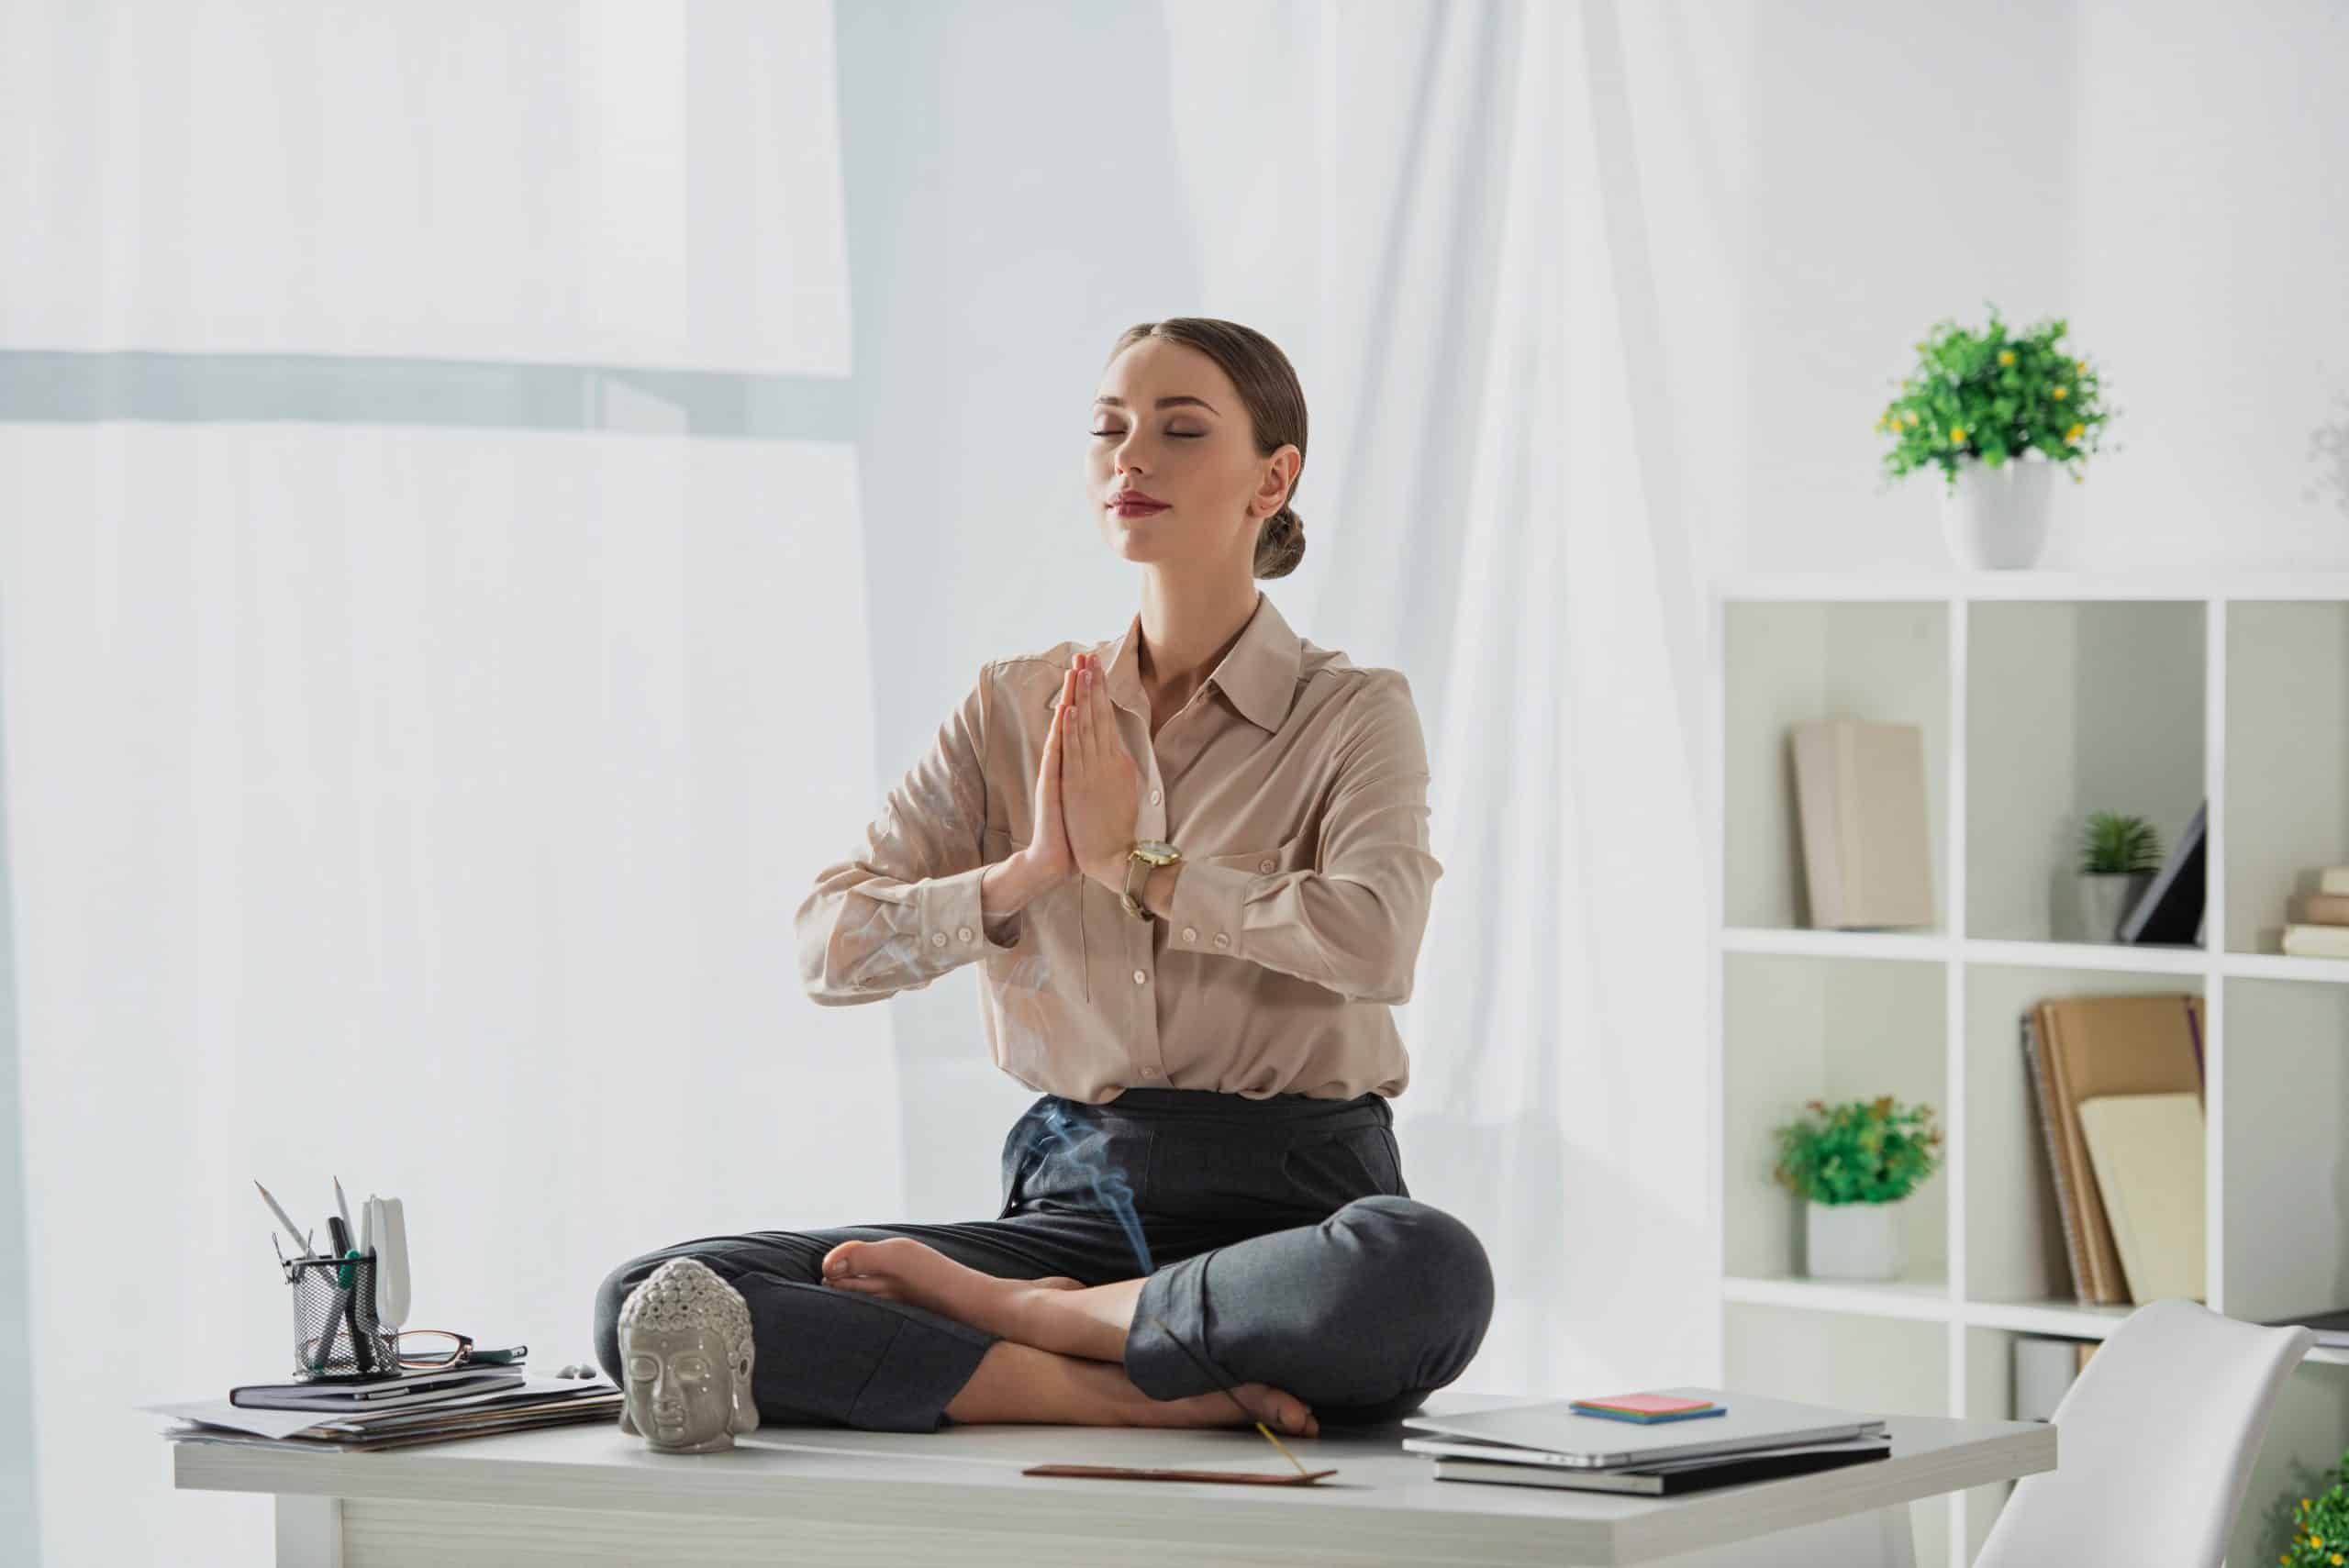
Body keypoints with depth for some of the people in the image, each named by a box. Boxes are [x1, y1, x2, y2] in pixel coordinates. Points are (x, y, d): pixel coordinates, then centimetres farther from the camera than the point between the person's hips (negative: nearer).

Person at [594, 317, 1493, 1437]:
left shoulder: (1353, 712, 2)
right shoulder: (1017, 708, 12)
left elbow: (1376, 940, -19)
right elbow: (831, 947, 3)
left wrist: (1134, 864, -11)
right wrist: (1029, 871, -12)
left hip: (1290, 1207, -3)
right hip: (1079, 1203, 3)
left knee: (1427, 1270, -43)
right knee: (649, 1304, -19)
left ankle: (995, 1307, -19)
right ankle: (1139, 1397, -24)